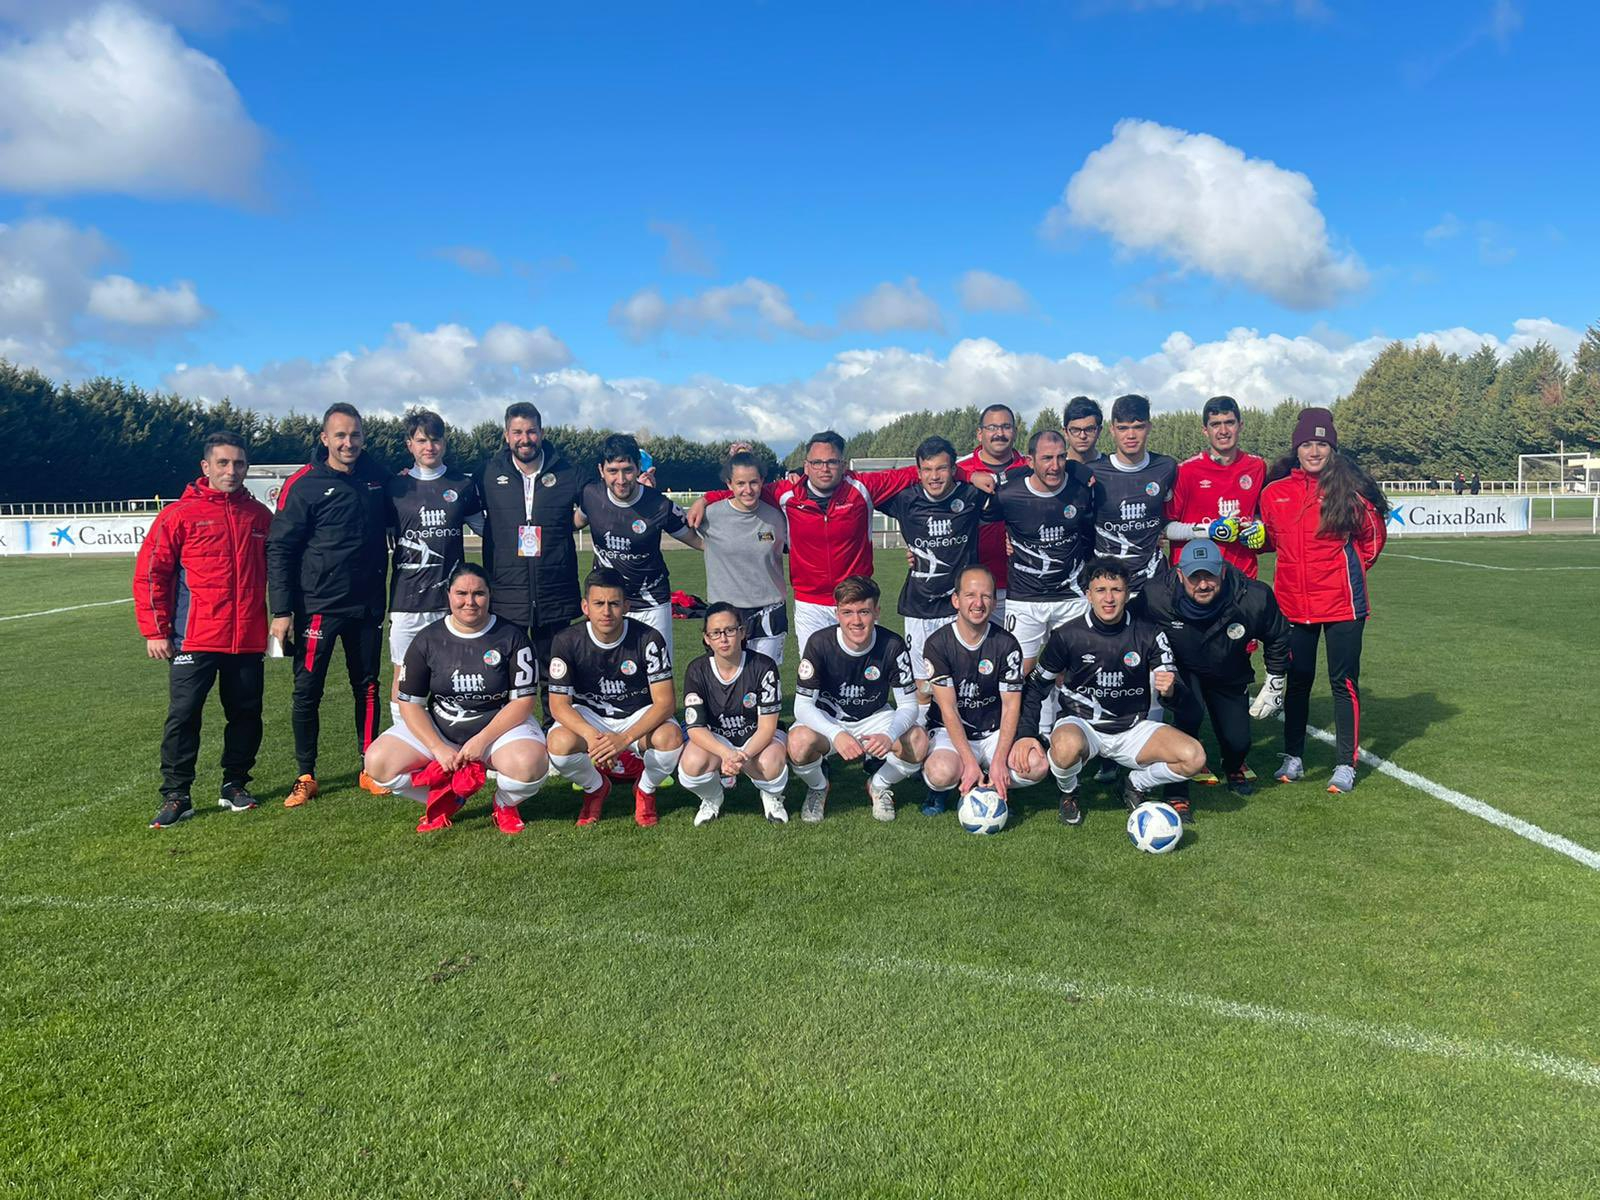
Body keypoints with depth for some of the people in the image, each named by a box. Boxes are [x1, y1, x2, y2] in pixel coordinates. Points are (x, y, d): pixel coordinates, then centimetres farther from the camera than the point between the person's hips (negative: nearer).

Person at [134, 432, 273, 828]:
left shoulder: (260, 515, 10)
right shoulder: (180, 514, -1)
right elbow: (150, 573, -2)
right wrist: (155, 631, -5)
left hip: (247, 639, 3)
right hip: (194, 639, -3)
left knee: (246, 713, 9)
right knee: (183, 714, -3)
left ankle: (235, 786, 24)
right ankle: (175, 796, 7)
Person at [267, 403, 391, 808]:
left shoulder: (378, 478, 4)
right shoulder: (303, 485, -8)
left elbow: (392, 522, 22)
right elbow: (279, 549, -7)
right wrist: (281, 611, -12)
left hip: (368, 606, 4)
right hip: (318, 606, -4)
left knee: (367, 686, 11)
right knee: (307, 691, 1)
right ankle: (306, 776, 15)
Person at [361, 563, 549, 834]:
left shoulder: (512, 637, -6)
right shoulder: (427, 639, -1)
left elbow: (523, 700, -9)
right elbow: (410, 703, -1)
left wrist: (482, 740, -20)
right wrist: (438, 749, -15)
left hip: (500, 726, -3)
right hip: (436, 729, 3)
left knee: (529, 766, -35)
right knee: (378, 763, -18)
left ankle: (505, 804, 3)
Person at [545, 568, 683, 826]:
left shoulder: (649, 638, -19)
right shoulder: (567, 641, -16)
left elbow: (665, 701, -21)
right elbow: (559, 704, -14)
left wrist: (625, 738, -35)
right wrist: (592, 736, -34)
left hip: (639, 716, -1)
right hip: (587, 716, 1)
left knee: (670, 737, -32)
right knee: (560, 743, -31)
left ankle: (646, 790, 3)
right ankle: (596, 788, 5)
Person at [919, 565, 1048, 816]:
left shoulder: (1006, 644, -5)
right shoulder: (938, 643, -11)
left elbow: (1011, 707, -7)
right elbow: (948, 709, -14)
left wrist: (999, 760, -20)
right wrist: (969, 762, -24)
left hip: (994, 733, 3)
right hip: (949, 731, -2)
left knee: (1037, 766, -25)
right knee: (942, 773, -35)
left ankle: (990, 786, 5)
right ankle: (942, 788, 4)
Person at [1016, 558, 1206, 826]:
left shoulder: (1148, 633, -5)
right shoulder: (1068, 635, -8)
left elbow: (1173, 691, -3)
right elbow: (1035, 687, 2)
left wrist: (1169, 689, -28)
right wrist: (1026, 734, -10)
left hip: (1132, 729, 2)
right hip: (1080, 723, -2)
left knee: (1194, 758, -22)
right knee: (1066, 746, -39)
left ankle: (1137, 785, 10)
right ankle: (1068, 794, -1)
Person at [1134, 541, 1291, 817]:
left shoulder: (1254, 598, -29)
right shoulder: (1156, 597, -33)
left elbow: (1277, 639, -7)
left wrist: (1274, 686, 0)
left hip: (1229, 676, 2)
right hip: (1182, 671, -2)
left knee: (1238, 741, 2)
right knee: (1190, 715, -29)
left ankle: (1233, 769, 42)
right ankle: (1177, 793, -12)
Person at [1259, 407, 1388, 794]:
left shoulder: (1349, 489, -5)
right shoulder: (1275, 491, 1)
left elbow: (1374, 534, 8)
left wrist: (1351, 569, 8)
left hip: (1342, 602, -2)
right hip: (1293, 601, 3)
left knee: (1344, 682, 3)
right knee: (1297, 680, 13)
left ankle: (1345, 765, 13)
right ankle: (1293, 757, 25)